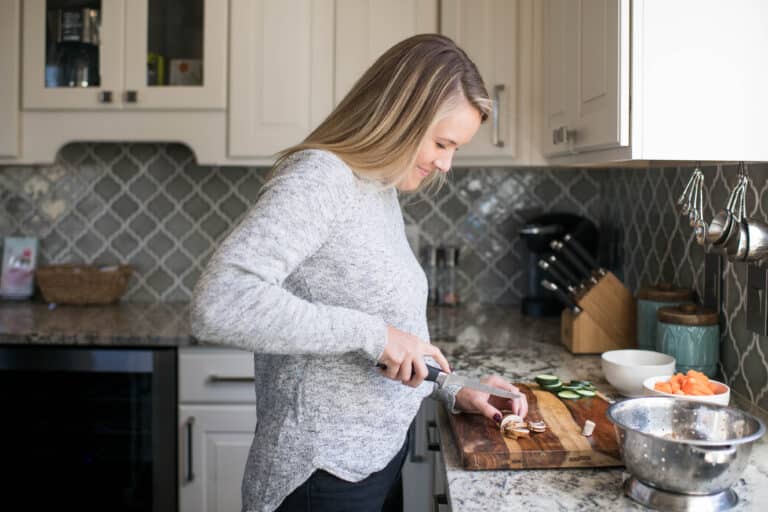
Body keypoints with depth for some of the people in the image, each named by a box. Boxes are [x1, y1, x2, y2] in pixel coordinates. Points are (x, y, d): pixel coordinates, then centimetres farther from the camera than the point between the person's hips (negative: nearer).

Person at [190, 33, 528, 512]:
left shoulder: (382, 192, 9)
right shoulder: (318, 176, -18)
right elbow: (218, 303, -30)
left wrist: (453, 391, 7)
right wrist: (370, 333, -27)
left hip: (381, 458, 9)